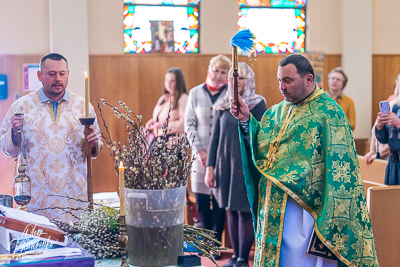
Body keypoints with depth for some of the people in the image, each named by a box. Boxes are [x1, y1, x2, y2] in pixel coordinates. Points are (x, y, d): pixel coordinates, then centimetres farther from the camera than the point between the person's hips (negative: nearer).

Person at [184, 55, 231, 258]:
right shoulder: (195, 93, 6)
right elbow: (189, 123, 4)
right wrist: (199, 150, -5)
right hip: (201, 153, 2)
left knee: (219, 199, 0)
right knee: (201, 199, 4)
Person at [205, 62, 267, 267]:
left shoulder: (258, 105, -4)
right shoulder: (222, 106, 7)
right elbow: (215, 138, 9)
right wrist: (210, 167, 5)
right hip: (225, 164, 4)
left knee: (244, 210, -2)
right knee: (231, 210, 8)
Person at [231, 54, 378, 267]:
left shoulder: (328, 112, -9)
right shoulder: (278, 111, 13)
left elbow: (339, 171, -13)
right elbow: (260, 148, 8)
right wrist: (246, 121, -6)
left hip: (304, 211, -7)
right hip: (273, 209, 7)